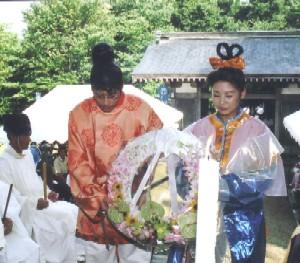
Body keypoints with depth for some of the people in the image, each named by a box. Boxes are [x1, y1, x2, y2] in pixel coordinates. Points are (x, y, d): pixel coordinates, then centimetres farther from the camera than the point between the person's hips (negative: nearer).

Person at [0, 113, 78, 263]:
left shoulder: (28, 154, 8)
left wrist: (46, 194, -1)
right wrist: (33, 203, -28)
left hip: (39, 203, 8)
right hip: (27, 212, -8)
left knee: (73, 211, -5)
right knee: (67, 217, -18)